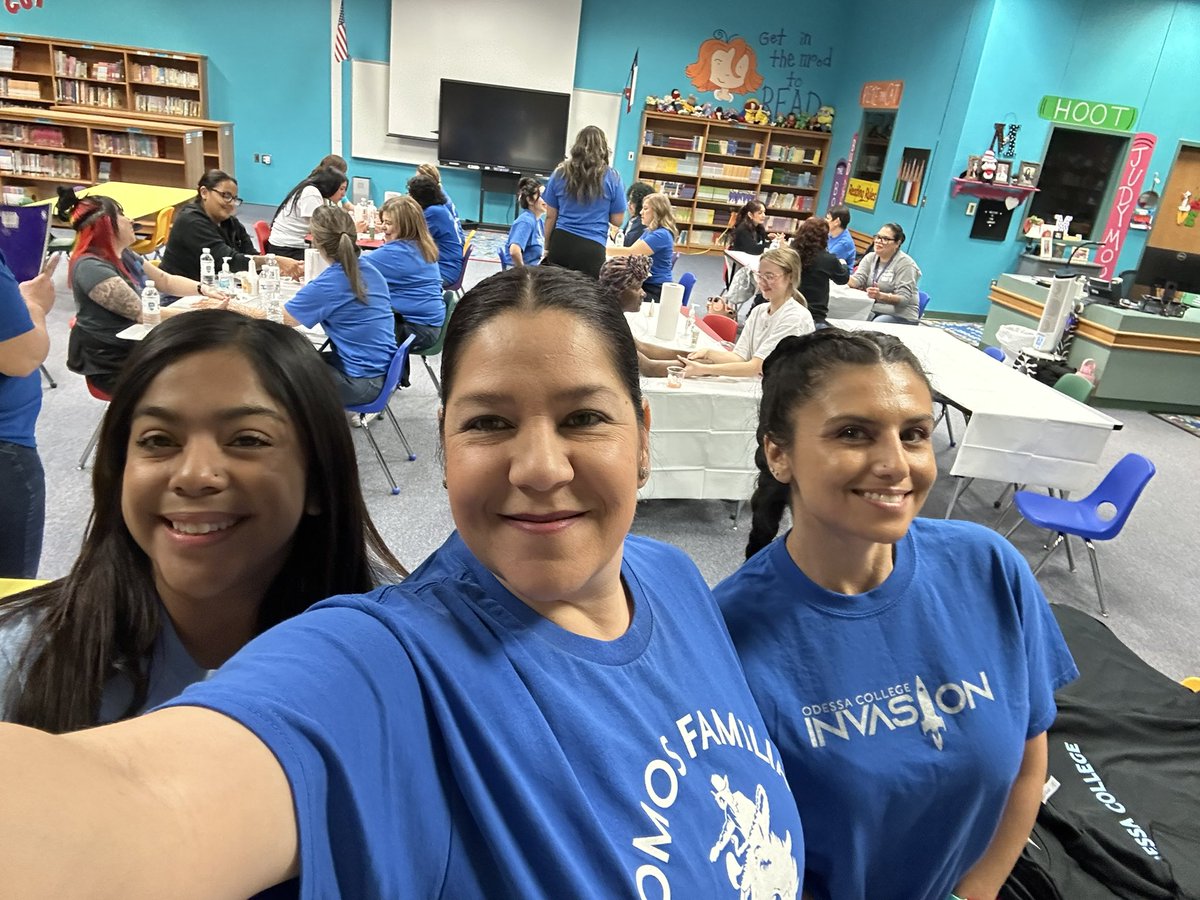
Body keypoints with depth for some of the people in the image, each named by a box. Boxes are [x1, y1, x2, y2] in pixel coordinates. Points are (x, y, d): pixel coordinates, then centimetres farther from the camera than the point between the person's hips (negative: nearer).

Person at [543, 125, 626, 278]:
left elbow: (550, 216, 9)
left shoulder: (561, 173, 6)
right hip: (591, 248, -3)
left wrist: (547, 247, 19)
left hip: (561, 244, 3)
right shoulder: (611, 177, -1)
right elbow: (617, 220, 5)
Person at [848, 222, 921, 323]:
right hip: (871, 310, 5)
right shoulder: (870, 257, 11)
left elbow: (904, 298, -15)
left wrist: (880, 296, -34)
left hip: (900, 315, -5)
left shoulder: (905, 263, -7)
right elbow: (857, 280, -4)